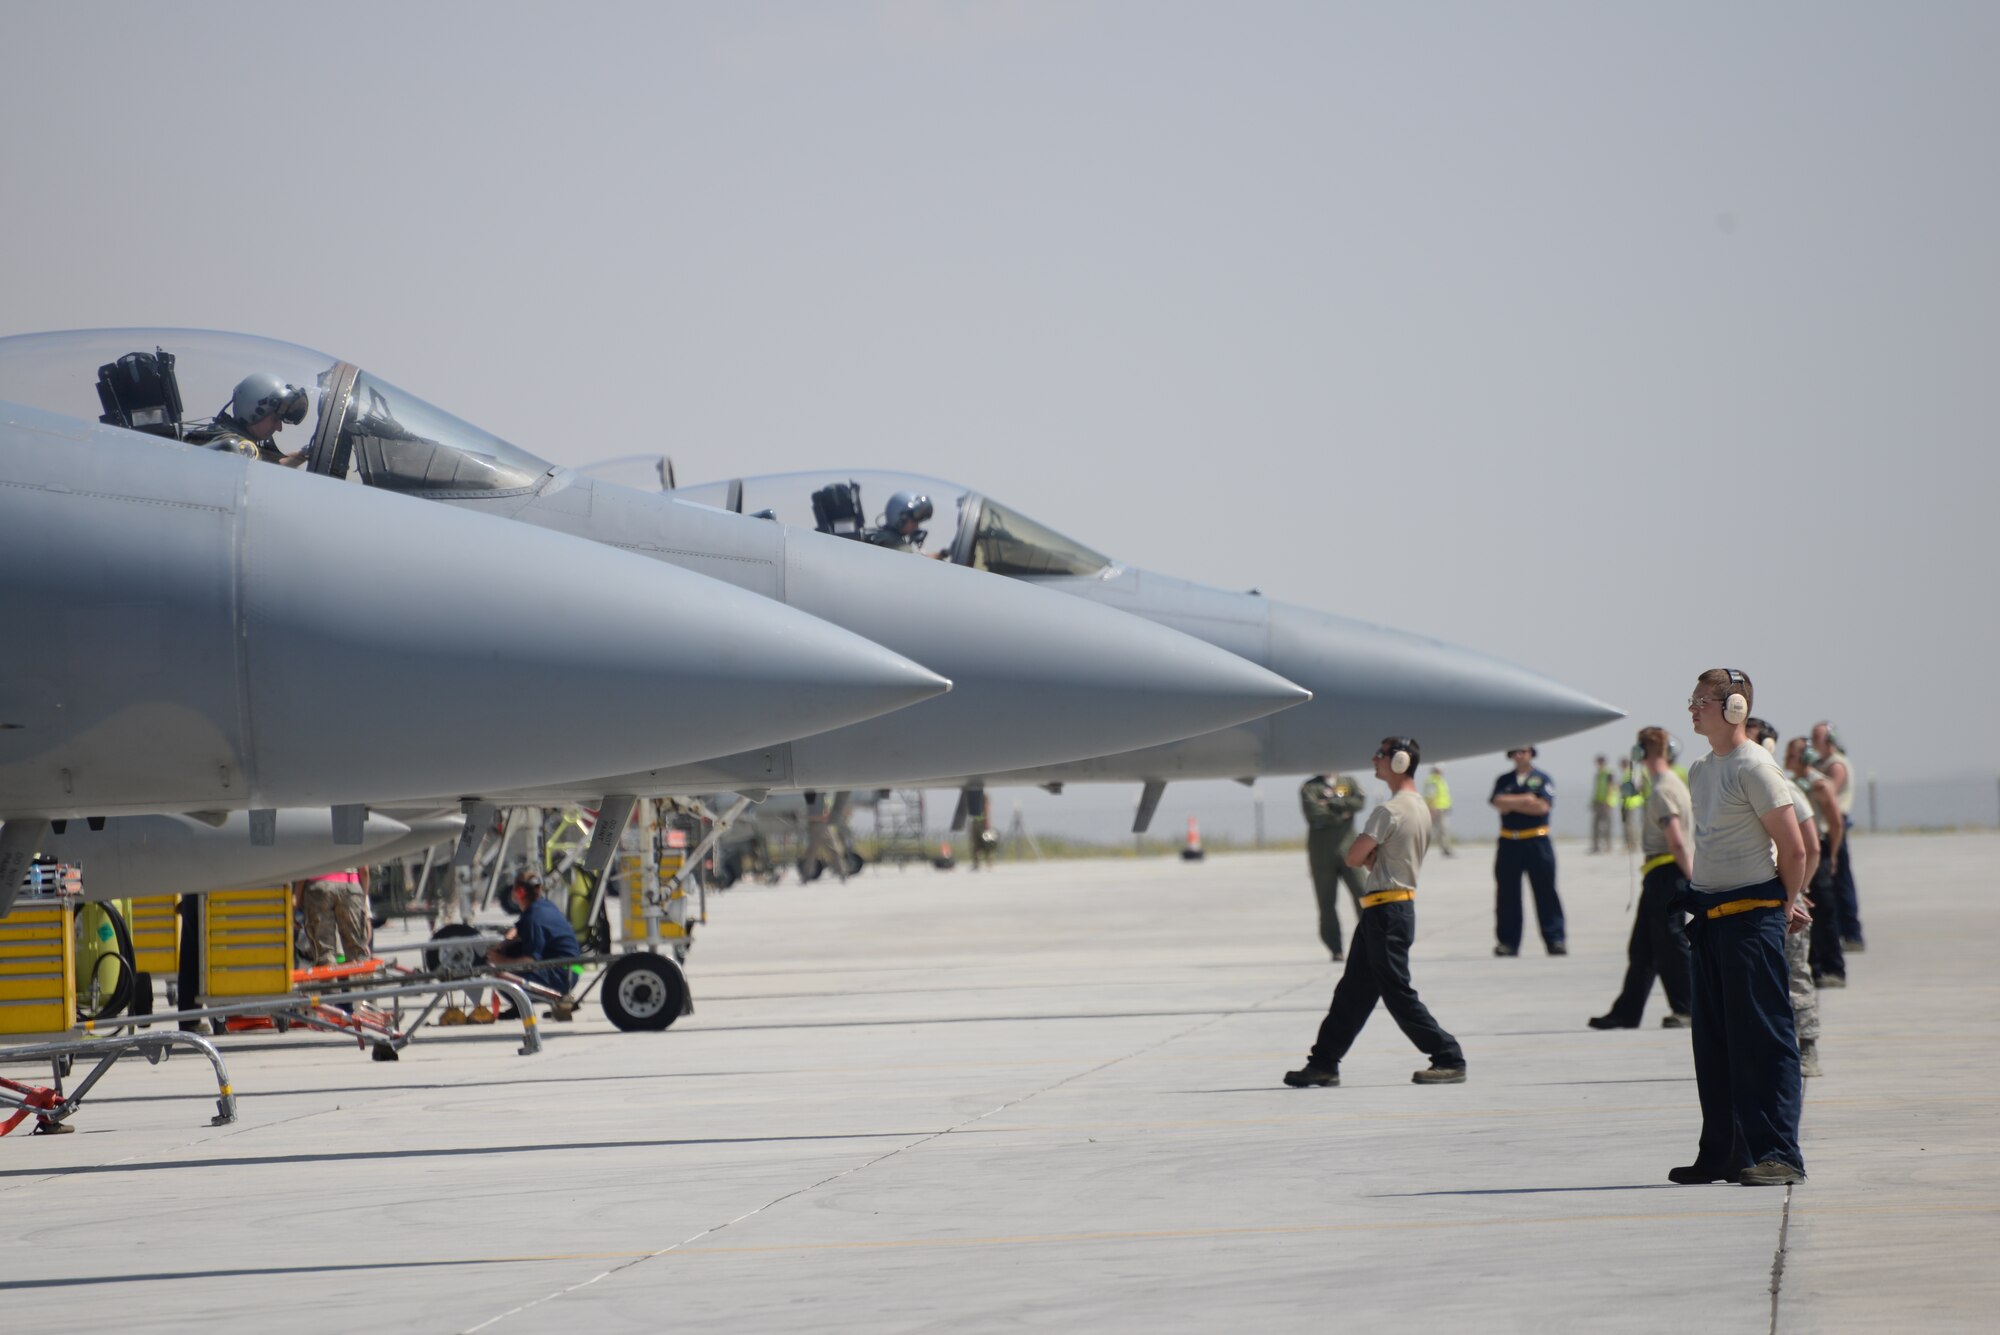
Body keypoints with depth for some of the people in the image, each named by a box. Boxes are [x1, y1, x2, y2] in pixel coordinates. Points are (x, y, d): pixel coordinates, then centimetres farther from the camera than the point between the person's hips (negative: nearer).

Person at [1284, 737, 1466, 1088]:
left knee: (1397, 992, -6)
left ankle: (1449, 1059, -5)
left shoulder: (1390, 811, -17)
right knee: (1353, 989, 12)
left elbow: (1354, 858, -16)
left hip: (1386, 910, -10)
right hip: (1401, 904, 10)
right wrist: (1372, 856, 2)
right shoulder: (1421, 808, 14)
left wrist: (1366, 855, 3)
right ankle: (1324, 1062, 15)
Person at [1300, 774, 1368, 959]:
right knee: (1327, 903, 0)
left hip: (1348, 851, 2)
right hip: (1323, 854, -2)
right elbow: (1316, 815, -11)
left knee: (1362, 895, -9)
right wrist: (1342, 815, -5)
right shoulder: (1310, 788, 3)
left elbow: (1360, 802, -5)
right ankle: (1336, 949, 9)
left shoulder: (1348, 783, 14)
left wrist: (1333, 803, -11)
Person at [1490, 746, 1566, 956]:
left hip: (1537, 842, -3)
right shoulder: (1503, 781, 11)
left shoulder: (1542, 779, 3)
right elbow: (1499, 803, -5)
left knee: (1545, 891, -3)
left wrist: (1512, 803, -6)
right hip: (1509, 843, 3)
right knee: (1507, 894, 4)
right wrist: (1526, 800, -11)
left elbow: (1542, 806, -11)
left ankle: (1556, 939, 0)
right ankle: (1508, 942, 9)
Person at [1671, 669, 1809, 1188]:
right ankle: (1722, 1153, 18)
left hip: (1751, 916, -9)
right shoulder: (1700, 771, 14)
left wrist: (1785, 906, 0)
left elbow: (1793, 849, -12)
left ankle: (1776, 1154, -5)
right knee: (1714, 1043, 11)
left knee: (1763, 1038, -7)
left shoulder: (1755, 767, -12)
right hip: (1709, 916, 9)